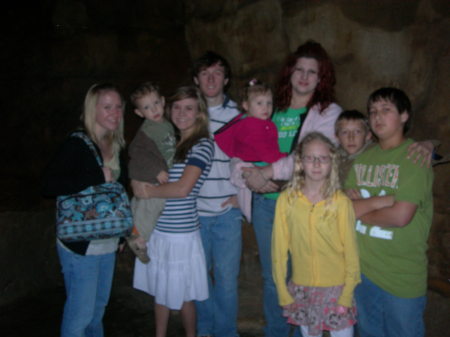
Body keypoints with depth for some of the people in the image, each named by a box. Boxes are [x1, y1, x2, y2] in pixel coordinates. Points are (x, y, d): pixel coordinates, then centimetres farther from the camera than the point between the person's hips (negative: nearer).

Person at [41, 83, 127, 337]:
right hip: (81, 245, -7)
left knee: (99, 308, 21)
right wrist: (99, 178, -24)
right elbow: (49, 185, -26)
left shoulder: (116, 147, 7)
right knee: (80, 313, 4)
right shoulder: (78, 145, -15)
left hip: (108, 244, 7)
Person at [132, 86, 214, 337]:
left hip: (181, 233, -6)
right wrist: (140, 185, -4)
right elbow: (139, 174, 16)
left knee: (182, 295, 10)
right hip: (156, 230, 6)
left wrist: (148, 191, -9)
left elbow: (182, 189, -20)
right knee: (161, 292, 18)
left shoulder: (202, 145, -11)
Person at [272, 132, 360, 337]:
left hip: (336, 288, -1)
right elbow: (279, 248, -2)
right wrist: (283, 292, -1)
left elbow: (351, 251, -6)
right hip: (301, 289, 2)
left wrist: (347, 294, -6)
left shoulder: (341, 202, -11)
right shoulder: (286, 200, -7)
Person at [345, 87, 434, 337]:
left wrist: (361, 209, -6)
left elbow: (400, 216, -21)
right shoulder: (362, 157, 5)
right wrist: (386, 198, -17)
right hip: (362, 267, 5)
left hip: (402, 277, -5)